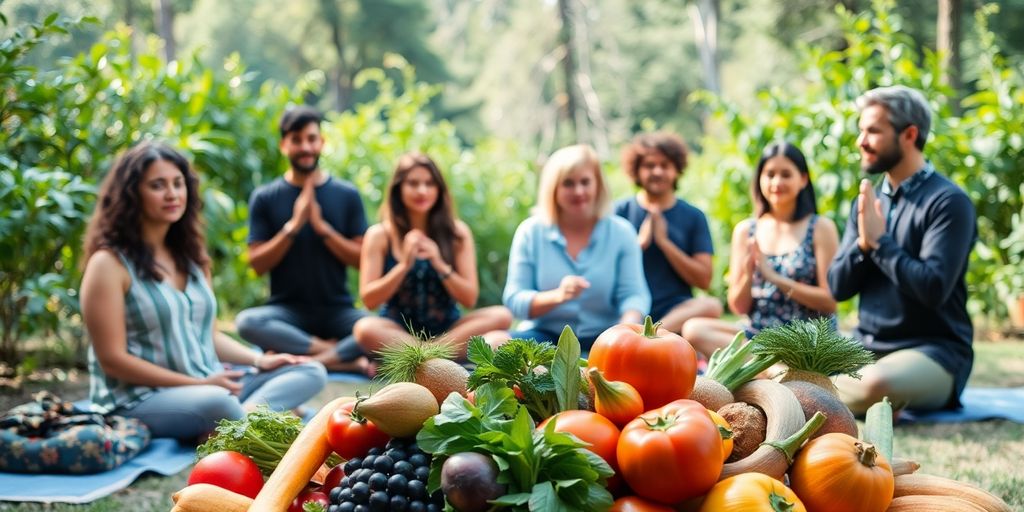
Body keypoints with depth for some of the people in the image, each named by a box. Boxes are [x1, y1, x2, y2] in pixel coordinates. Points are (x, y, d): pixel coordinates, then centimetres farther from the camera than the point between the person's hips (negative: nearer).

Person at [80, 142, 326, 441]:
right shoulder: (109, 263, -9)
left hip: (208, 385, 9)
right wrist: (198, 383, -18)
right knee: (217, 403, -41)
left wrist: (259, 361, 1)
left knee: (311, 372, -8)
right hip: (140, 400, -9)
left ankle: (247, 416, -32)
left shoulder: (190, 256, 15)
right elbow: (113, 359, -13)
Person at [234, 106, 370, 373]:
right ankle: (341, 355, -25)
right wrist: (293, 225, -14)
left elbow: (363, 260, 1)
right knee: (246, 321, -34)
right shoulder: (264, 198, 3)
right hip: (287, 310, 0)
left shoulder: (347, 195, 5)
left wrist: (322, 227, -12)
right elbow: (257, 264, -2)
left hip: (337, 309, 0)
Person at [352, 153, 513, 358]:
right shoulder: (379, 235, 1)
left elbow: (469, 299, 0)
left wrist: (440, 265, -15)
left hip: (446, 328, 3)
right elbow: (368, 300, -5)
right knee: (365, 328, -35)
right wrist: (404, 265, -17)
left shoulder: (457, 233, 4)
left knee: (501, 316, -25)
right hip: (398, 330, -3)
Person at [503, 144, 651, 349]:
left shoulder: (621, 232, 4)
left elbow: (633, 294, -4)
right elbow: (514, 300, -3)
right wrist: (558, 296, -23)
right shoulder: (530, 232, 3)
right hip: (546, 335, 0)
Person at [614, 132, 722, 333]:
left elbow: (704, 280, 3)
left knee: (711, 306, -32)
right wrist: (640, 242, -7)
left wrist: (664, 241, -5)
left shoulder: (693, 216, 11)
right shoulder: (620, 211, 10)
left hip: (677, 309, 1)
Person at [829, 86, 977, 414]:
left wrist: (880, 241, -15)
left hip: (933, 351, -6)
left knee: (876, 383, -37)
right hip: (866, 346, 6)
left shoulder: (948, 202, -11)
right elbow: (838, 287, 6)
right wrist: (863, 243, -11)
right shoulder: (868, 200, 11)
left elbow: (933, 289, -21)